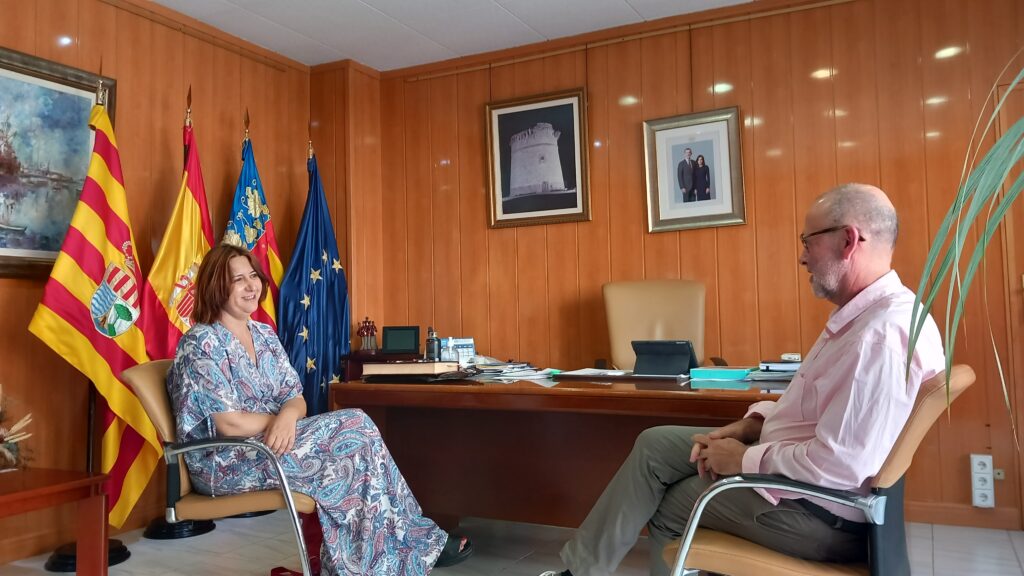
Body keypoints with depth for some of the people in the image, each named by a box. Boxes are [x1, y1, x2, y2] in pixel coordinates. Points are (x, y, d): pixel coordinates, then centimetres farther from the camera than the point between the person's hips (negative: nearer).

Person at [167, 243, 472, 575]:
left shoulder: (264, 334, 10)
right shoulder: (200, 344, -13)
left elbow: (296, 399, 5)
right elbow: (230, 425, -20)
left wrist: (288, 415, -18)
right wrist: (284, 417, -9)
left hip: (269, 442, 7)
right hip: (223, 463, -7)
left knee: (356, 426, -19)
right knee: (354, 431, -21)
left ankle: (405, 543, -15)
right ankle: (413, 546, -10)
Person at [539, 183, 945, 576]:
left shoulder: (883, 334, -29)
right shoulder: (860, 313, 6)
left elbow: (839, 466, -32)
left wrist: (746, 459, -17)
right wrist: (750, 426, 1)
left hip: (818, 510, -10)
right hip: (790, 470, 10)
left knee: (668, 506, 5)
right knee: (654, 445, 8)